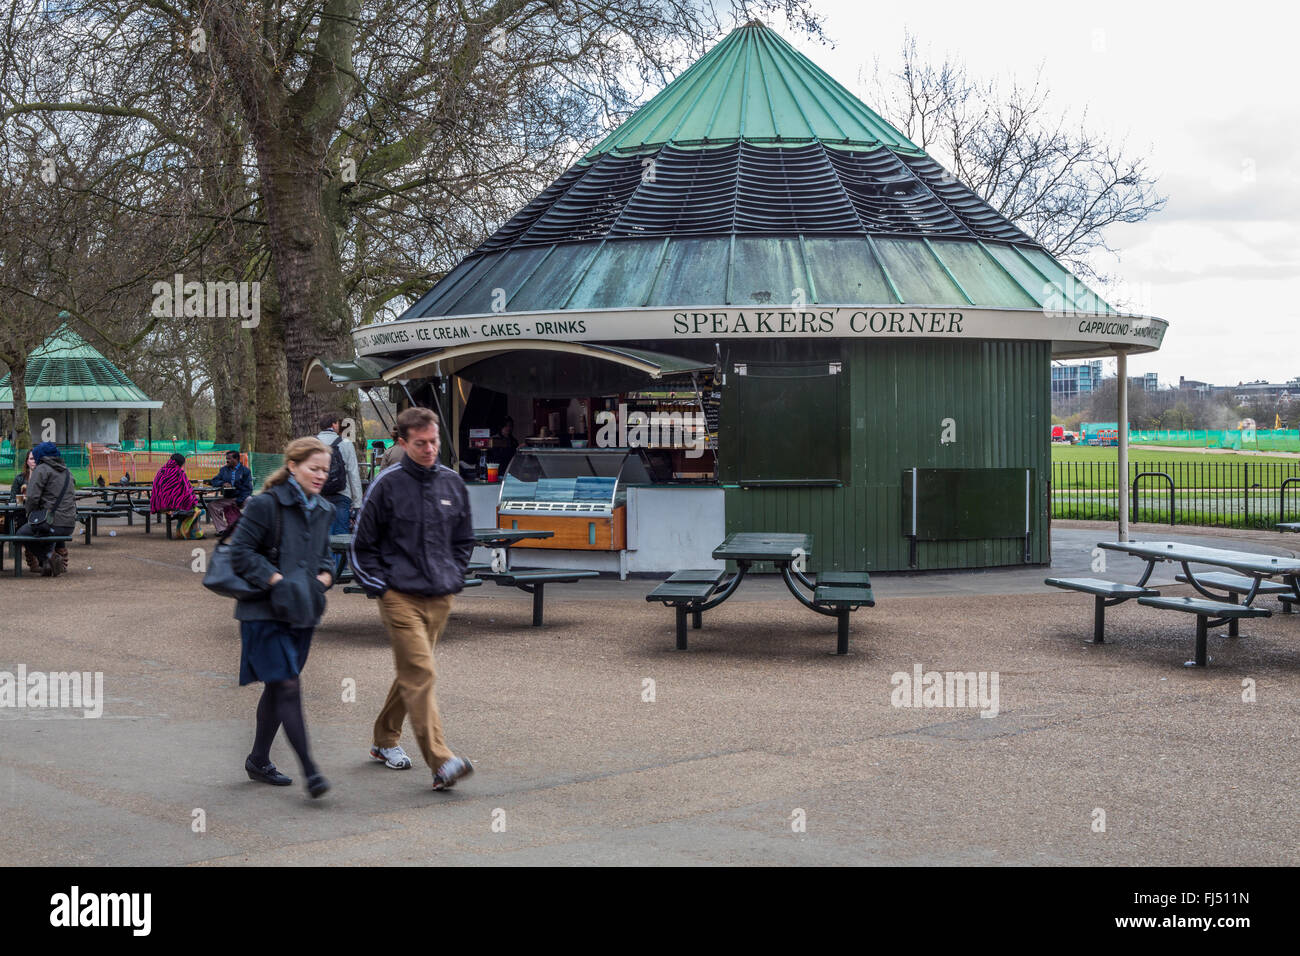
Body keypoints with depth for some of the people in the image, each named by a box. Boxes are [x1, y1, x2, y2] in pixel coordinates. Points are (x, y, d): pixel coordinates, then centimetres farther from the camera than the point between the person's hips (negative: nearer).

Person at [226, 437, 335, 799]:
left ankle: (258, 760, 28)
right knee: (288, 687, -12)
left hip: (302, 613, 7)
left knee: (276, 688, 15)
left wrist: (325, 576, 3)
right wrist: (275, 579, -19)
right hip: (265, 612, -7)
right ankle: (310, 770, -12)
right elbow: (241, 552, -10)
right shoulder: (265, 504, -11)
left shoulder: (323, 511, 12)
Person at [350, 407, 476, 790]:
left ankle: (385, 739, 33)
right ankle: (441, 762, -19)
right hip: (401, 597, -5)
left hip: (440, 598, 5)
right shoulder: (386, 485, -5)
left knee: (412, 673, 15)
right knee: (420, 674, -14)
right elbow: (363, 545, 1)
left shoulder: (452, 483, 9)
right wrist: (380, 587, -4)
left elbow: (464, 539, 22)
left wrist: (455, 577, 12)